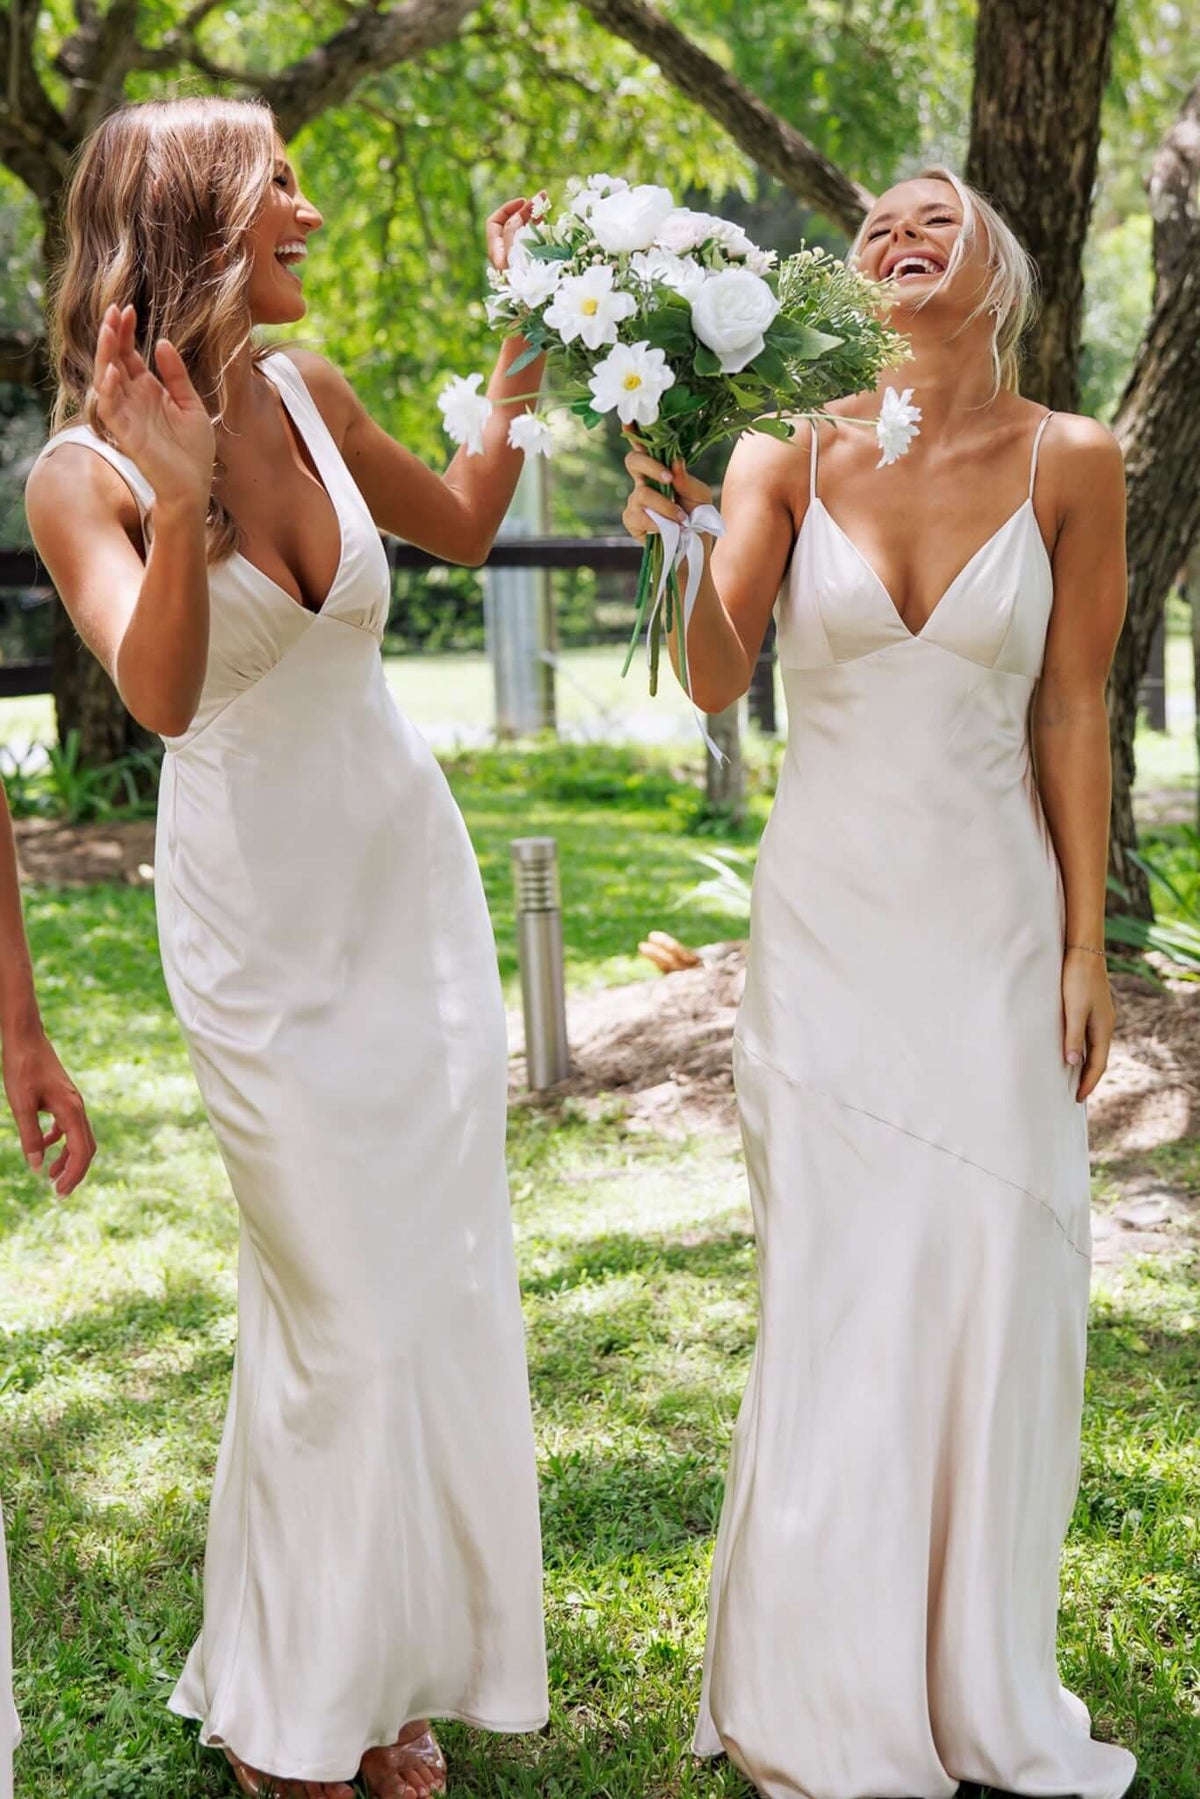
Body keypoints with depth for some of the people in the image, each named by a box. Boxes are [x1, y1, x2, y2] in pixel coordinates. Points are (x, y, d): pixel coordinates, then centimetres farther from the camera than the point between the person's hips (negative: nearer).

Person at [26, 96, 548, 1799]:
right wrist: (179, 503, -44)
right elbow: (162, 694, -31)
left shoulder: (305, 391, -1)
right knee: (347, 1310, -1)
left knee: (447, 1280, 10)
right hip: (259, 914, -5)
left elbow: (459, 524, 17)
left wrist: (521, 353, 7)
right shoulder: (85, 474, -15)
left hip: (410, 875, 6)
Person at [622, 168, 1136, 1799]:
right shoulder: (795, 451, -1)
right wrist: (690, 532, -27)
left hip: (992, 923, 0)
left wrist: (1086, 947, 0)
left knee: (993, 1290, 4)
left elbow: (1071, 716, 1)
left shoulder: (1070, 464, -1)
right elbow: (718, 684, -10)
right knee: (836, 1288, 4)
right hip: (828, 921, 0)